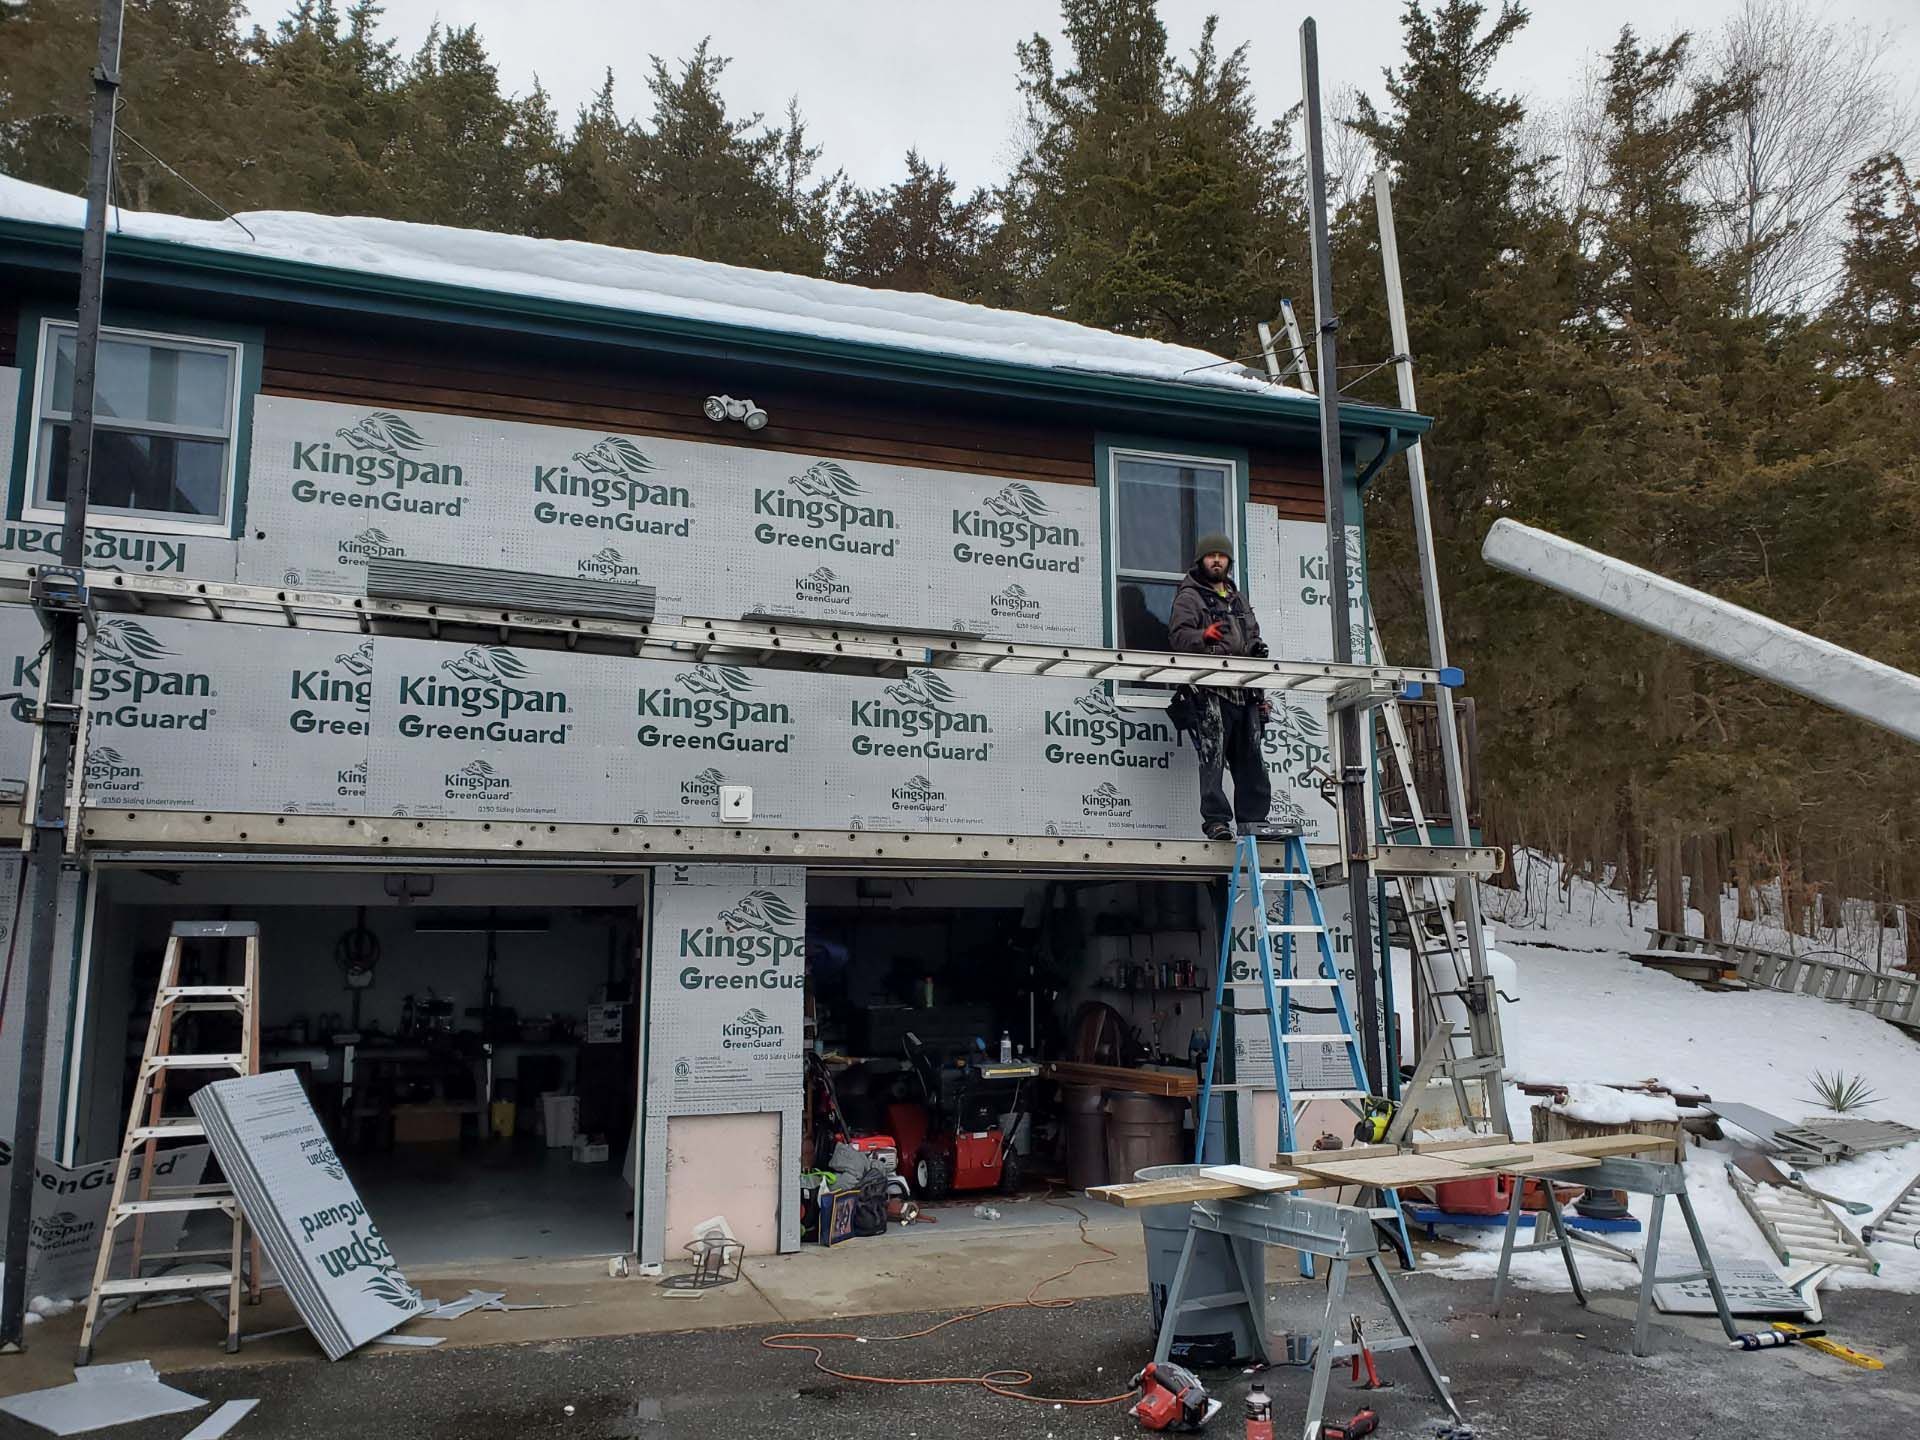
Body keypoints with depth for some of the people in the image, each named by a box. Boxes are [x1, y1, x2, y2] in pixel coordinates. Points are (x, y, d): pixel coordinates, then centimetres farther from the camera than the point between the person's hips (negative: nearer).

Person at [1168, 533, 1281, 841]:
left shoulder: (1238, 598, 26)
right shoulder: (1189, 596, 4)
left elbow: (1253, 639, 31)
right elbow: (1178, 634, -10)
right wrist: (1203, 636, -29)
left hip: (1244, 690, 7)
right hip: (1211, 690, -7)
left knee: (1250, 757, 5)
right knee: (1213, 755, -11)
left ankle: (1252, 819, 9)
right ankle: (1215, 819, -9)